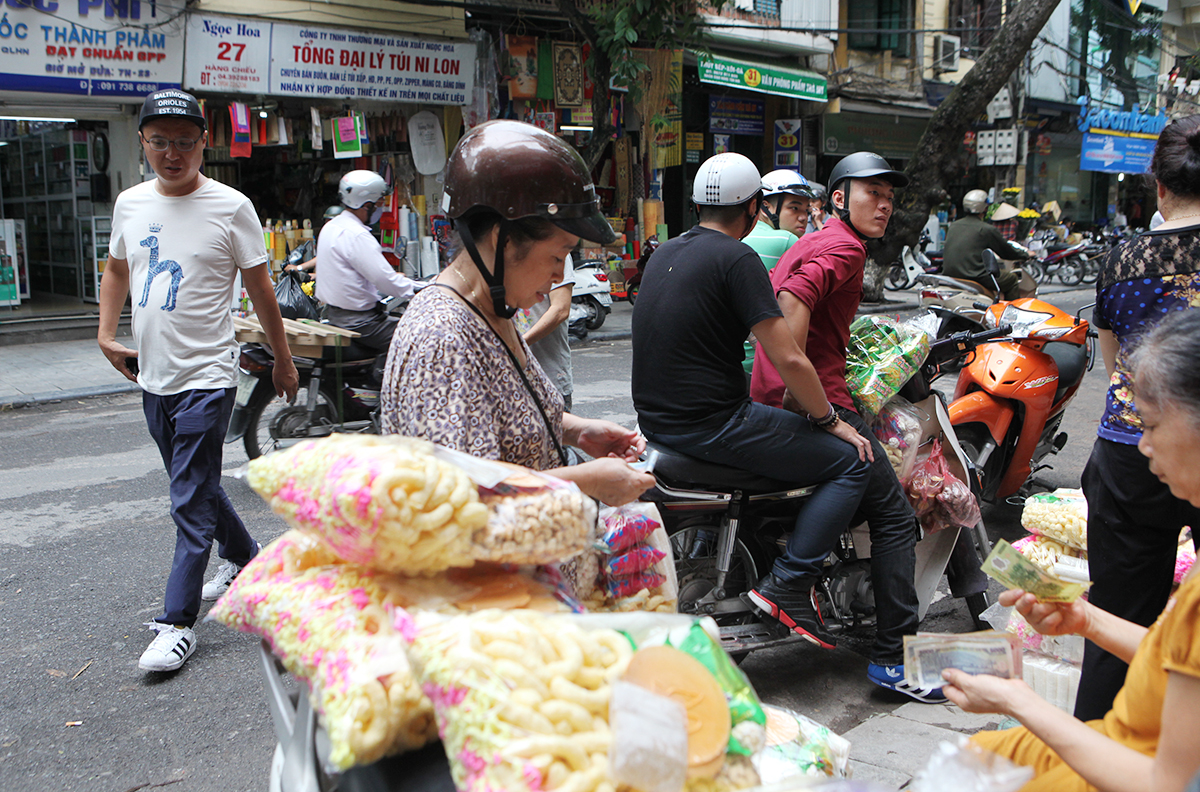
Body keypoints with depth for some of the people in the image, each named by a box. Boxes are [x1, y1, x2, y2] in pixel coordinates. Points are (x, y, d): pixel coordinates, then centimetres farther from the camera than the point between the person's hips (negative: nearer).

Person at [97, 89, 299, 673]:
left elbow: (260, 289, -3)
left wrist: (283, 361, 3)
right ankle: (244, 557, 43)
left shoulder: (230, 207, -8)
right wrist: (106, 335, 12)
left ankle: (178, 621, 1)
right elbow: (116, 270, 22)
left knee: (191, 503, -6)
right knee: (196, 486, 20)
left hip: (205, 377, -6)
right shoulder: (130, 203, 7)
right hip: (153, 377, 7)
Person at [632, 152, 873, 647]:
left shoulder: (664, 253, 13)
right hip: (710, 426, -9)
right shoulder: (736, 258, -13)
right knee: (850, 462, 0)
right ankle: (788, 585, -3)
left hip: (654, 419, 9)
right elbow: (788, 359, -17)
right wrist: (829, 419, -1)